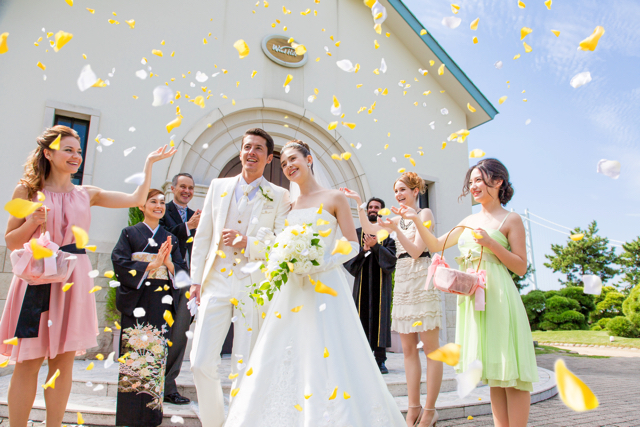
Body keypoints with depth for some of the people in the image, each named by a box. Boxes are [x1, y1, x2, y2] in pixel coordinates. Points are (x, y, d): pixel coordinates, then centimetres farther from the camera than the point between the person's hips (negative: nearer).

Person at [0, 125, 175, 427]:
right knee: (29, 362, -1)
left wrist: (149, 165, 8)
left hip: (74, 280, 3)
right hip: (39, 278, -3)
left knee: (64, 359, 7)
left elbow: (137, 199, 7)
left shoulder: (87, 194, 11)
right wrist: (33, 222, -12)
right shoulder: (28, 190, 3)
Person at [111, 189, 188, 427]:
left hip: (162, 305, 3)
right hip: (136, 304, -3)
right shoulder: (130, 233, 7)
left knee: (157, 357, 2)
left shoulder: (171, 239, 16)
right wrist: (152, 265, -13)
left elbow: (181, 272, 9)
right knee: (134, 356, -4)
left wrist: (169, 263, -10)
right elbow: (120, 264, -7)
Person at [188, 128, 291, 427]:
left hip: (255, 287, -2)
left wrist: (246, 241, -16)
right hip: (216, 282, 2)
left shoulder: (279, 196, 4)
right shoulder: (218, 186, 12)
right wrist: (196, 279, 6)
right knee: (201, 363, 0)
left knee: (244, 367, 5)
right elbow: (202, 236, 12)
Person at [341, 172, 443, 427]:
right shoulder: (398, 219, 19)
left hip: (422, 281, -7)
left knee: (430, 348, -4)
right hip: (402, 283, 7)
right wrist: (359, 203, 8)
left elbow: (416, 251, -9)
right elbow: (369, 228, 14)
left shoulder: (424, 214, 1)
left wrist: (396, 230, -21)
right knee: (408, 349, 5)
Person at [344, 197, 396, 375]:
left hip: (381, 282, -1)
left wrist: (376, 246, -14)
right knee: (362, 316, -3)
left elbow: (392, 257, -3)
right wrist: (363, 250, -13)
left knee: (380, 317, -2)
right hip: (362, 282, 1)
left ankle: (380, 360, 4)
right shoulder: (357, 232, 14)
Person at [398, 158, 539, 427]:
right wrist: (416, 220, 6)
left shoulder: (511, 220, 0)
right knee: (493, 372, 11)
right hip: (472, 297, 6)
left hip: (498, 297, -6)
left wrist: (491, 244, -16)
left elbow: (521, 267, -4)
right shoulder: (469, 221, 16)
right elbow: (436, 245, 16)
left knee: (510, 370, -3)